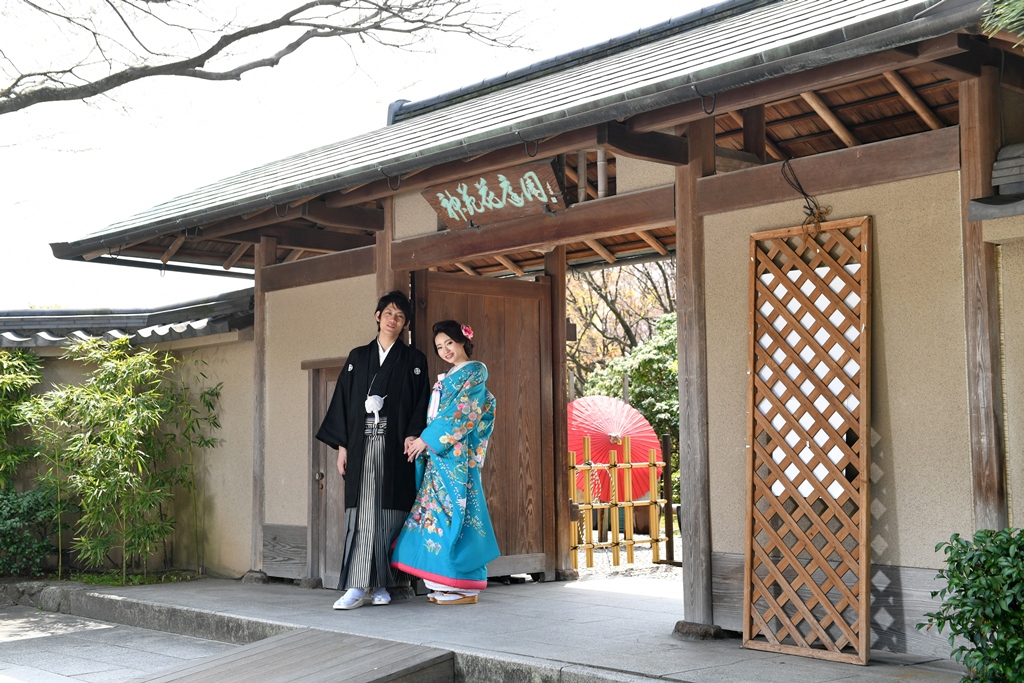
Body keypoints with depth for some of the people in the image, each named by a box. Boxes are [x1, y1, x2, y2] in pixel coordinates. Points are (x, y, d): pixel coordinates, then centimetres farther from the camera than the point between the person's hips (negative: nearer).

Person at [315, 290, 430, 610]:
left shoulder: (414, 361, 9)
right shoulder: (358, 357, 14)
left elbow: (421, 405, 3)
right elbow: (342, 401, 11)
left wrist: (412, 438, -12)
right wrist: (341, 445, 2)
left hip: (395, 447, -1)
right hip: (361, 445, 1)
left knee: (389, 512, -2)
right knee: (361, 512, -5)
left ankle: (380, 584, 5)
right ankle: (358, 587, -9)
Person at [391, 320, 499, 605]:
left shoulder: (475, 372, -3)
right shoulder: (446, 377, 21)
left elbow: (461, 412, -13)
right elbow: (435, 415, 17)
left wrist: (427, 439, -13)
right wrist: (418, 439, 0)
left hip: (457, 452, -8)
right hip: (438, 452, 8)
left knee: (455, 507, -9)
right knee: (439, 509, 4)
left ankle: (464, 586, -6)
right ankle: (448, 583, 8)